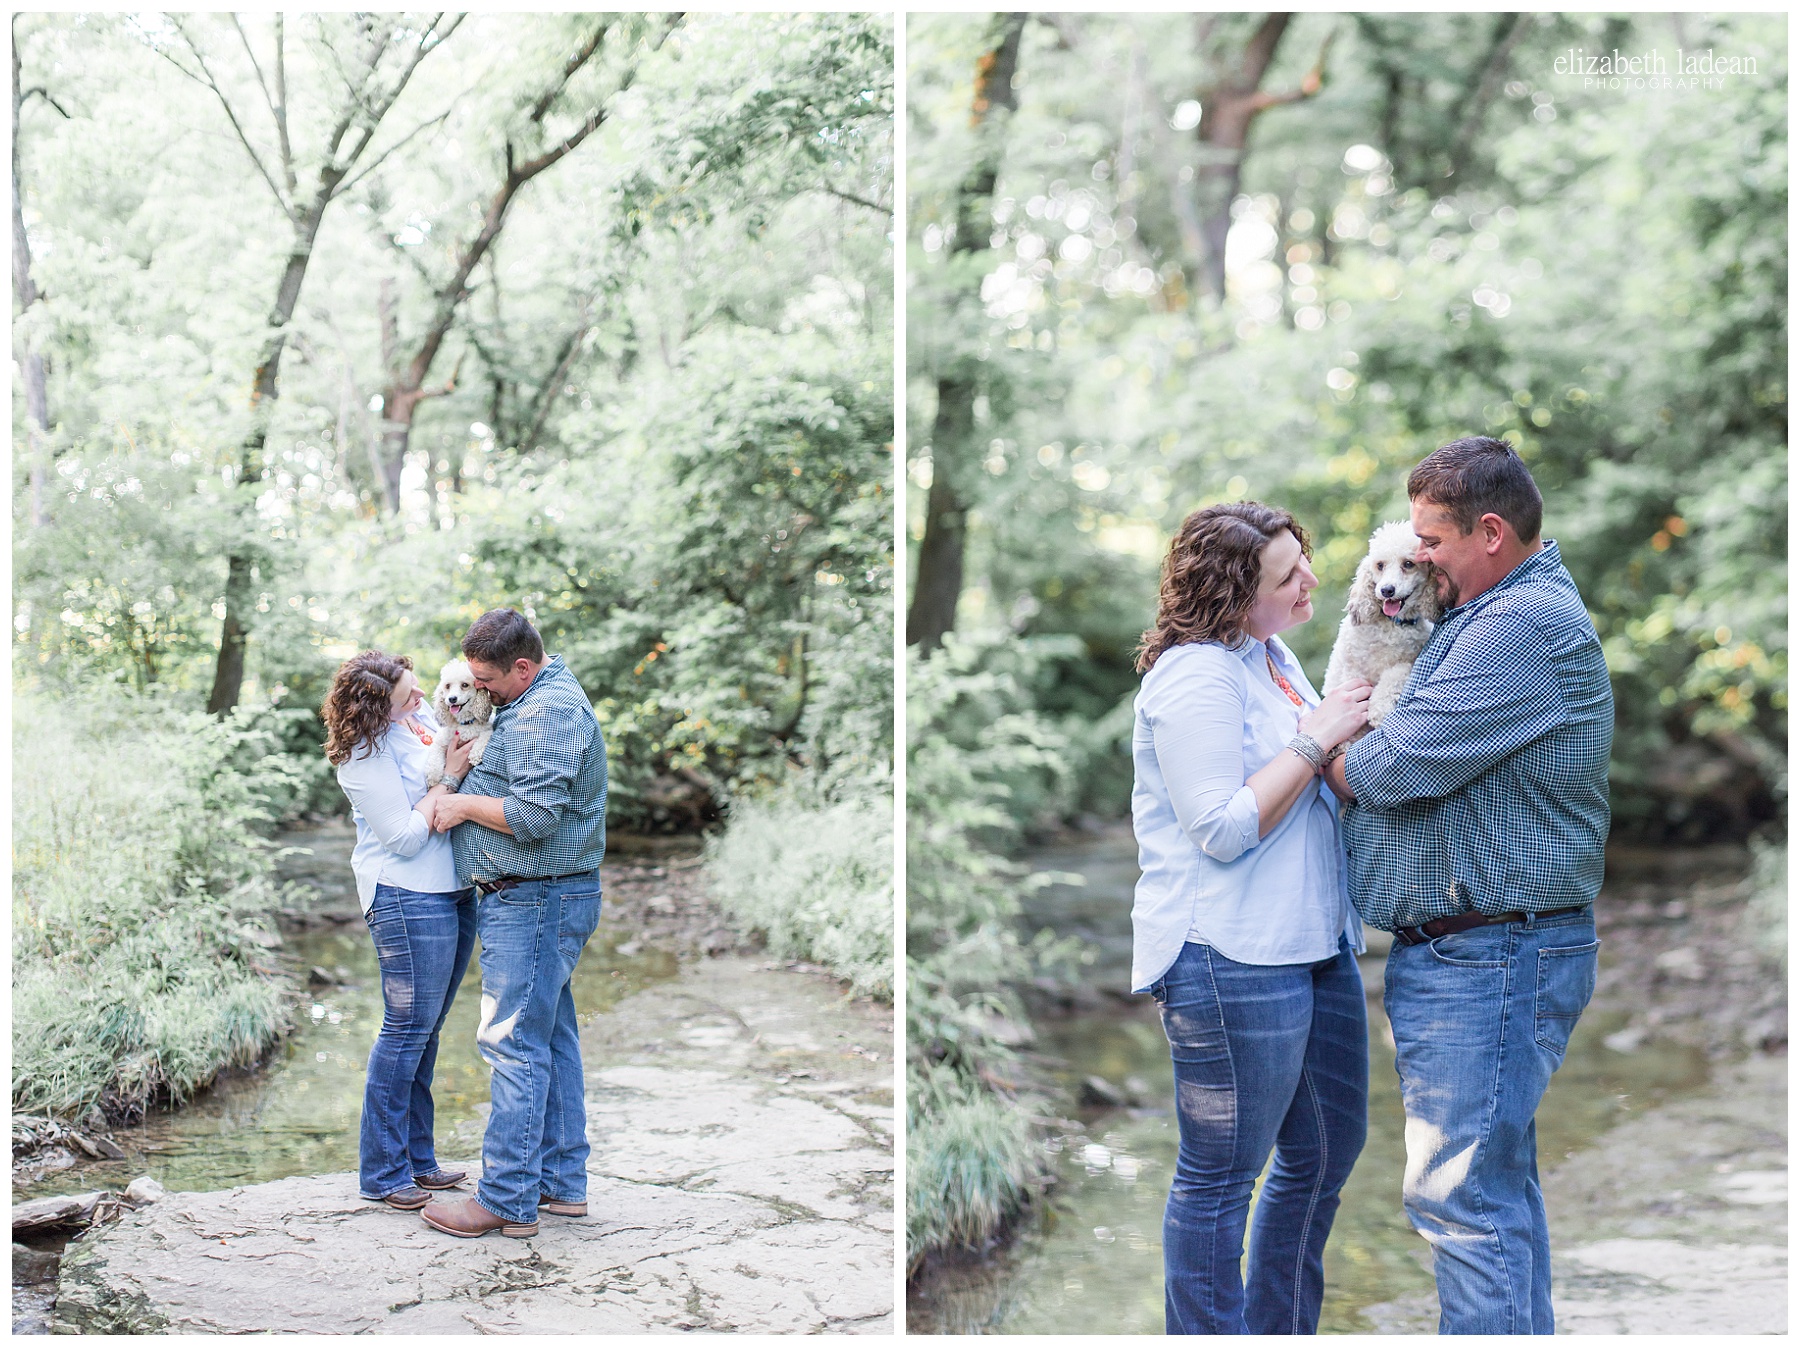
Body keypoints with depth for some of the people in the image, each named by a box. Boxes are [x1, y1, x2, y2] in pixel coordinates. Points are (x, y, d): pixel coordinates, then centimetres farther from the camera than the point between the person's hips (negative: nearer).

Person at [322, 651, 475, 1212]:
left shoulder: (423, 717, 9)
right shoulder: (365, 755, -16)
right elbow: (406, 838, -18)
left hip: (454, 892, 9)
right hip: (408, 897, -9)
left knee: (424, 1031, 14)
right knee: (408, 1029, -4)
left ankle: (416, 1157, 24)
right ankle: (383, 1172, 5)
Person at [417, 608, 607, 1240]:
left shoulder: (548, 713, -18)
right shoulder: (534, 701, 16)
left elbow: (533, 816, -25)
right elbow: (516, 780, 24)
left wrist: (465, 805, -11)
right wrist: (461, 767, 7)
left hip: (533, 899, -11)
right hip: (542, 901, 11)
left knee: (513, 1043, -8)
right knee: (551, 1039, 14)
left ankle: (508, 1199, -4)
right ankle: (562, 1182, 22)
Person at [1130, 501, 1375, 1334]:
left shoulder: (1272, 657, 14)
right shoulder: (1195, 677, -16)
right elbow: (1224, 829, -21)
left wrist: (1356, 731, 9)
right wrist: (1316, 739, -18)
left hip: (1315, 944, 11)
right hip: (1231, 959, -11)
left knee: (1329, 1149, 20)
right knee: (1221, 1175, 2)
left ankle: (1281, 1331, 35)